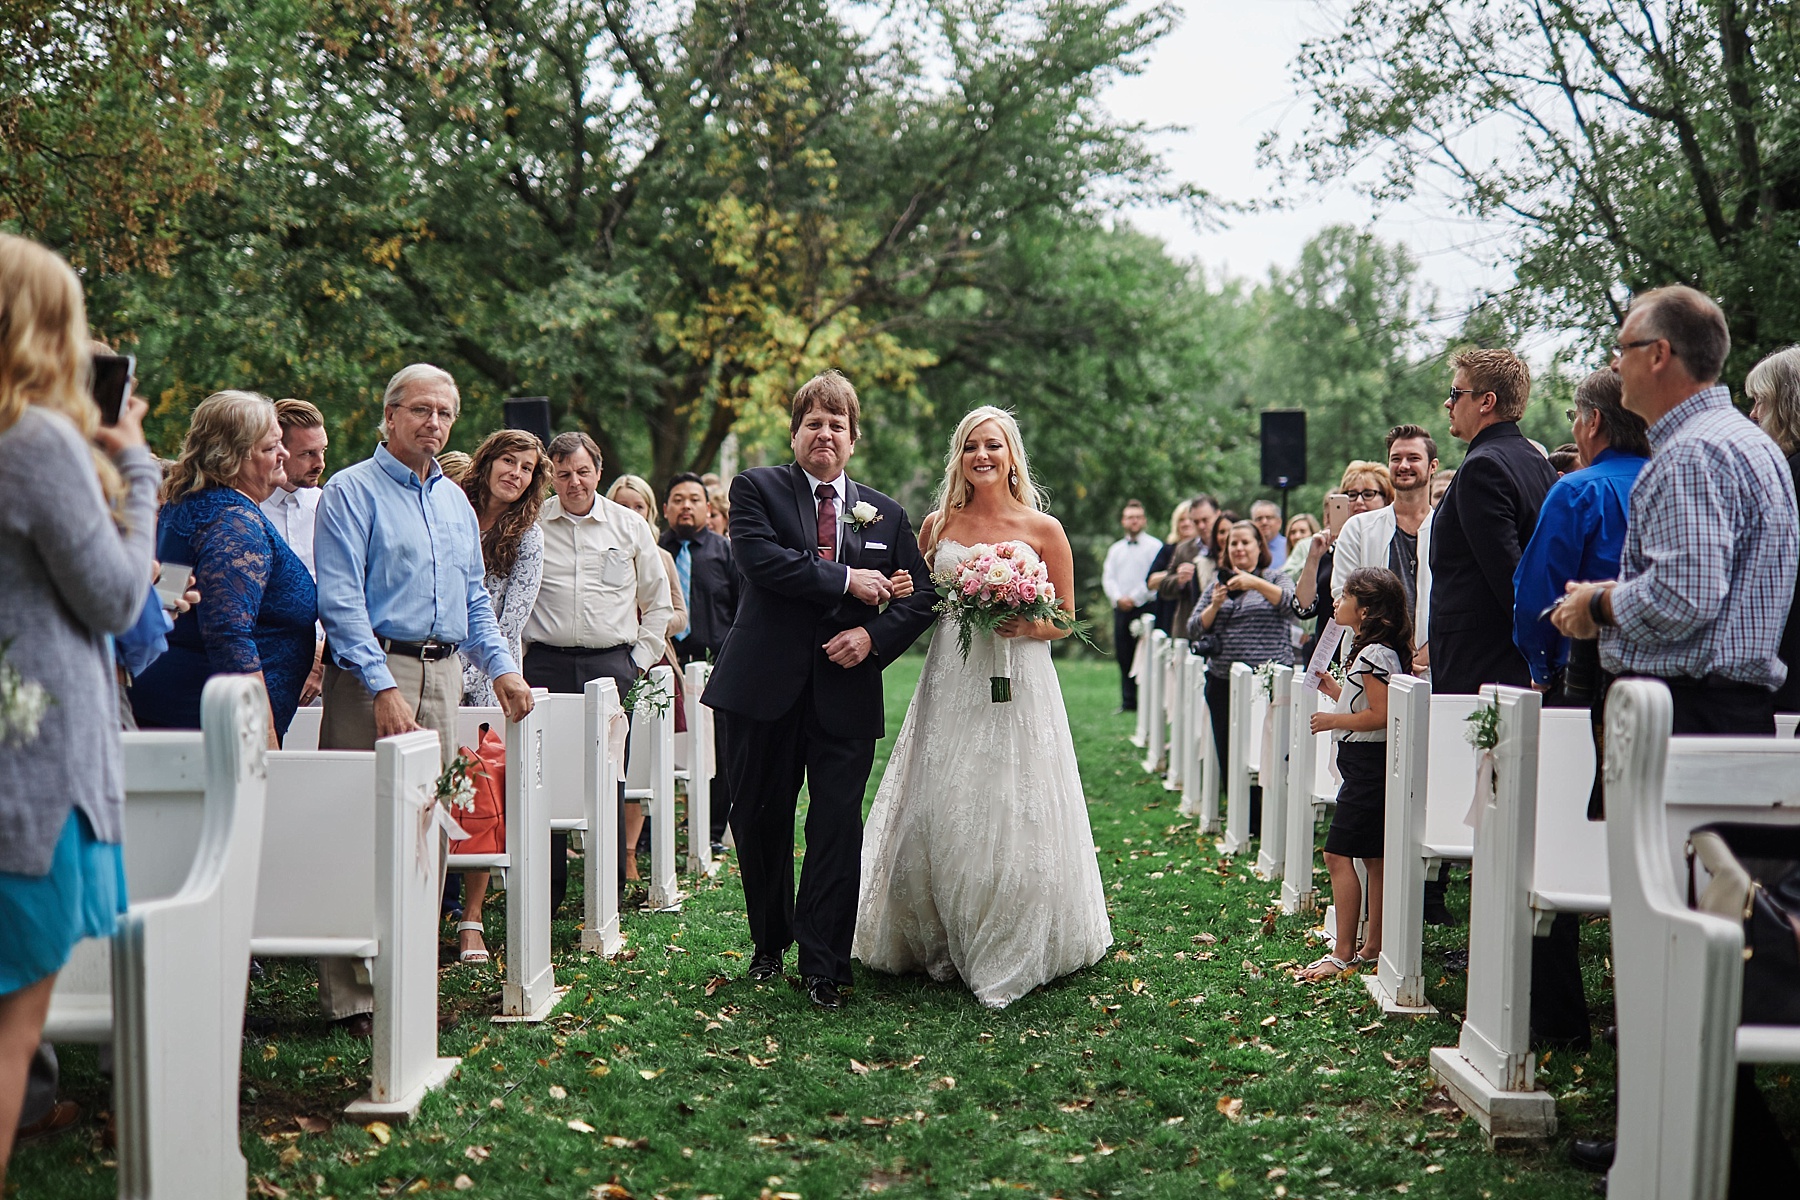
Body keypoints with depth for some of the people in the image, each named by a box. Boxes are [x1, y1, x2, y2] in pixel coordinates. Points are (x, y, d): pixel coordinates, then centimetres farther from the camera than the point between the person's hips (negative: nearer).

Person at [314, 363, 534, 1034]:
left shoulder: (455, 501, 19)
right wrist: (383, 688, -19)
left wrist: (500, 666, 9)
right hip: (372, 673, -7)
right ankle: (352, 997, -5)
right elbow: (340, 599, -11)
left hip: (442, 671, 7)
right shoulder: (352, 491, -3)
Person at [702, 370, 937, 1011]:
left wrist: (874, 635, -9)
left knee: (839, 826, -4)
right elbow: (760, 558, -15)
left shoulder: (886, 514, 13)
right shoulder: (757, 489, 3)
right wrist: (847, 581, -15)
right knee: (761, 821, 9)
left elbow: (922, 593, 10)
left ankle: (824, 966, 4)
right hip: (766, 687, -1)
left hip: (847, 691, 1)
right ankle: (769, 944, 29)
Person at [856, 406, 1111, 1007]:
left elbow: (1065, 620, 6)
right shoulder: (937, 524, 8)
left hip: (1018, 687, -2)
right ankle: (943, 945, 18)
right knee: (941, 817, 1)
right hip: (950, 684, 2)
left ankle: (1009, 957, 13)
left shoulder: (1043, 529, 1)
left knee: (1012, 817, -2)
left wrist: (1026, 625, -14)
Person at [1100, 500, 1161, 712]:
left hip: (1144, 607, -5)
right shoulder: (1115, 549, 19)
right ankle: (1128, 702, 7)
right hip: (1120, 609, 5)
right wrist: (1118, 598, -7)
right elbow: (1108, 578, 11)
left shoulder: (1154, 546, 2)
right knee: (1123, 656, 3)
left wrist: (1134, 598, -11)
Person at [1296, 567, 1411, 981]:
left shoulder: (1373, 655, -17)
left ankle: (1343, 952, -8)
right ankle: (1373, 947, 18)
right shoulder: (1377, 651, 15)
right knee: (1374, 859, 13)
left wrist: (1333, 721, -15)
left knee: (1338, 855, -9)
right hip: (1370, 765, 11)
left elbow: (1381, 714, -24)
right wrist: (1335, 690, 15)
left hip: (1367, 765, -11)